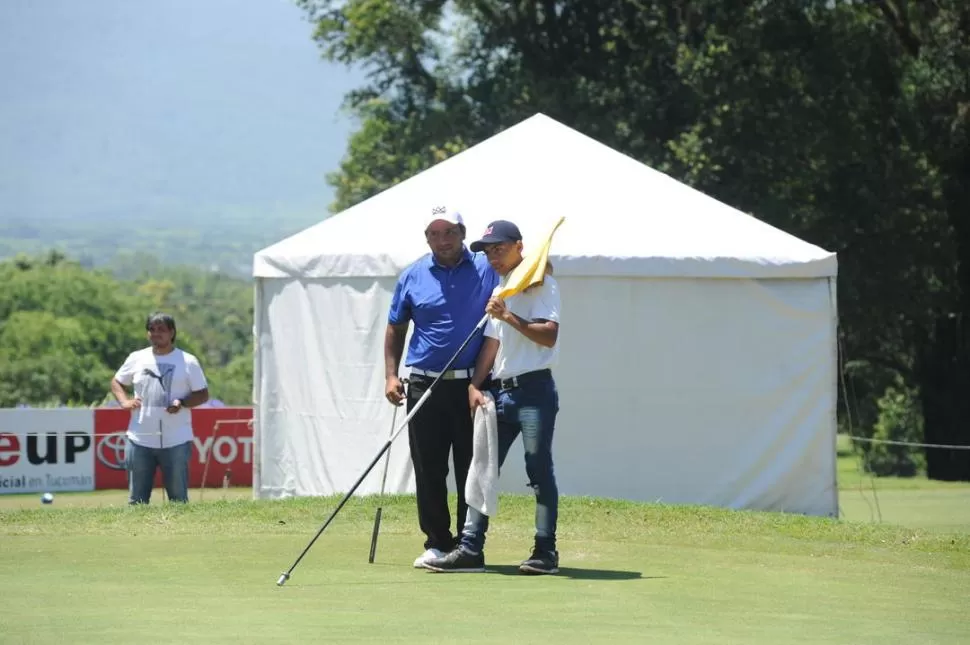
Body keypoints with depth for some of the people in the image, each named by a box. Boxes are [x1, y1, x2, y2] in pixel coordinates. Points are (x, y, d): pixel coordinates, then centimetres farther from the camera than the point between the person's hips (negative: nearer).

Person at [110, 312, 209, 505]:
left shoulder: (188, 362, 2)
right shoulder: (137, 359, 10)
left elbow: (203, 394, 4)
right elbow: (117, 382, 20)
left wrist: (182, 403, -16)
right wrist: (124, 401, -1)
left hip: (176, 442, -2)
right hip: (140, 440, 2)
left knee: (178, 499, -1)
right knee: (137, 500, 3)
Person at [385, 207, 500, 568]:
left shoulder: (488, 270, 1)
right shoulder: (413, 277, 7)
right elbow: (395, 328, 15)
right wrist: (391, 376, 6)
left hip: (472, 385, -2)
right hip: (425, 385, 2)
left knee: (471, 470, 2)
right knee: (428, 470, 2)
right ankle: (437, 543, 11)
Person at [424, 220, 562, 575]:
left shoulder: (541, 285, -4)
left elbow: (548, 336, -16)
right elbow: (492, 342, 16)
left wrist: (508, 317, -22)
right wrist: (475, 385, 5)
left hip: (534, 389, -8)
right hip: (499, 391, 8)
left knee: (540, 471, -6)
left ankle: (546, 552, -2)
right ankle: (470, 548, 3)